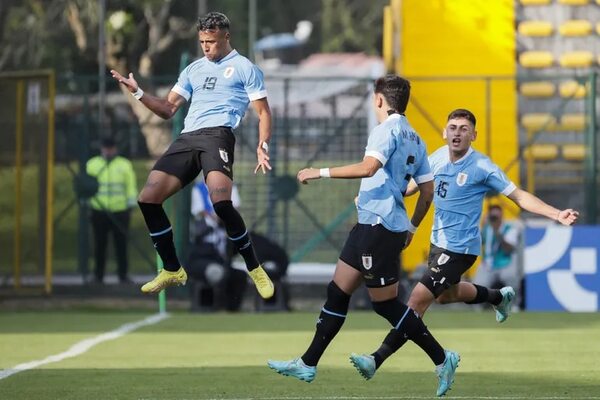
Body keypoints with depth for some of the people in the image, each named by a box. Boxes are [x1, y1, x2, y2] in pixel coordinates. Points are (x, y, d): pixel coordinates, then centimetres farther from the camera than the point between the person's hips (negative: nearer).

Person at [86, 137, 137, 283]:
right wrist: (87, 205, 5)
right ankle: (98, 275, 9)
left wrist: (130, 206, 2)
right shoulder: (92, 164, 9)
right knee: (100, 245, 3)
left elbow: (131, 186, 7)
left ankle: (123, 274, 6)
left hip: (120, 212, -1)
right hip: (99, 211, 1)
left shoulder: (125, 165, 7)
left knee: (121, 244, 0)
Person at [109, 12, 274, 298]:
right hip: (187, 138, 6)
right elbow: (168, 109, 24)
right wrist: (138, 93, 8)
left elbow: (263, 113, 6)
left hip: (218, 135, -6)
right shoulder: (193, 70, 25)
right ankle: (172, 270, 9)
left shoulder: (244, 68, 9)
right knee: (148, 199, -5)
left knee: (220, 201, -30)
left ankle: (255, 269, -13)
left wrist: (262, 147, -11)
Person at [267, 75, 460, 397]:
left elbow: (368, 167, -27)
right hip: (369, 225, 10)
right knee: (337, 292, 10)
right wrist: (411, 228, 28)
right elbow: (428, 191, 17)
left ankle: (442, 359, 1)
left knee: (385, 303, -4)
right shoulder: (415, 140, 15)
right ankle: (308, 365, 13)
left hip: (379, 225, -10)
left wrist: (321, 172, -22)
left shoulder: (387, 129, -11)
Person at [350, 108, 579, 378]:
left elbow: (519, 196, -15)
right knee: (446, 295, 30)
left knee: (418, 299, -14)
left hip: (460, 248, -8)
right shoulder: (438, 158, -1)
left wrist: (557, 214, -26)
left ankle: (379, 358, -11)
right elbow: (414, 185, 17)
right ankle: (500, 297, 54)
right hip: (439, 242, 8)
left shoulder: (482, 167, -18)